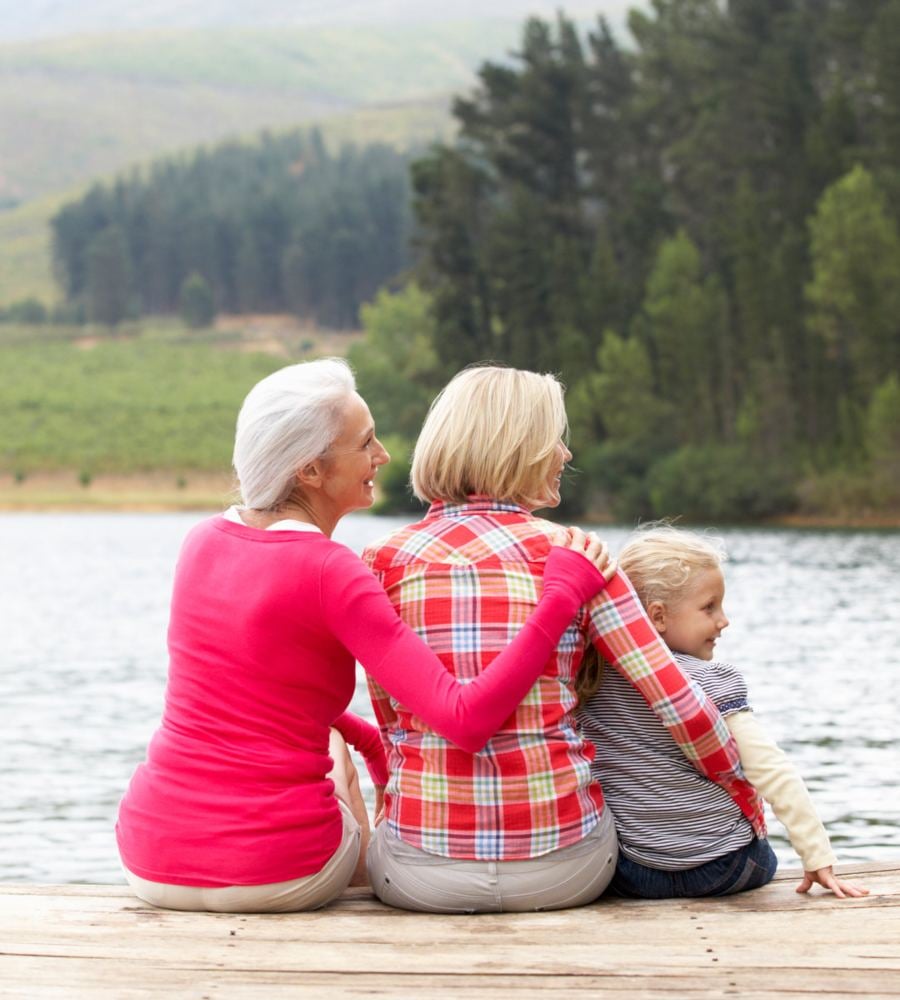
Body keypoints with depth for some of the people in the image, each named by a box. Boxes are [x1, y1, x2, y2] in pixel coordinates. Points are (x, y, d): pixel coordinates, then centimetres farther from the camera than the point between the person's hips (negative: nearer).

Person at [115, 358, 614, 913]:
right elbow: (466, 720, -22)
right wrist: (563, 594, -18)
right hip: (276, 875, -5)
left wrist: (368, 738, 31)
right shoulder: (331, 572, -15)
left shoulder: (202, 541, 5)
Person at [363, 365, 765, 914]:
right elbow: (678, 700, -4)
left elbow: (392, 718, 10)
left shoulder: (385, 560, 0)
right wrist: (745, 793, 11)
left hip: (423, 873, 0)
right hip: (562, 869, 0)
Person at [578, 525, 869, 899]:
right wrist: (818, 859, -13)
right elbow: (773, 773, -16)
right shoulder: (713, 681, -13)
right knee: (764, 860, 32)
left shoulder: (592, 676, -3)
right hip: (723, 868, -2)